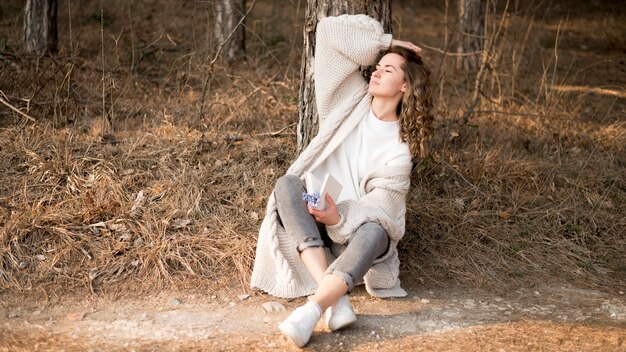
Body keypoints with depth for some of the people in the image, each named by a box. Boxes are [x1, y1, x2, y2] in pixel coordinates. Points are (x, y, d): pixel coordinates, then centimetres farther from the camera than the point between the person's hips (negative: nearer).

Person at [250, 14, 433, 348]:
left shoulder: (399, 147, -5)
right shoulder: (352, 100, 3)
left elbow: (381, 208, -14)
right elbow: (330, 33, -1)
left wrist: (339, 216, -32)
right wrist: (383, 41, 4)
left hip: (354, 227, -2)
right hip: (312, 215, 3)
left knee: (376, 232, -37)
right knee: (287, 183, -31)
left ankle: (311, 310, -55)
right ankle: (336, 298, -44)